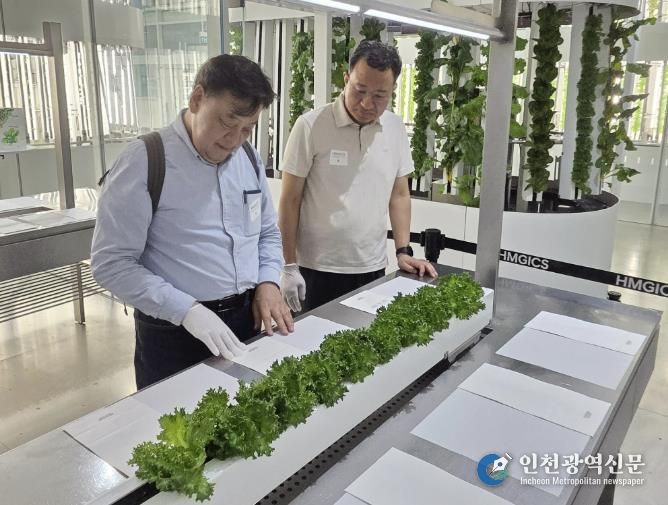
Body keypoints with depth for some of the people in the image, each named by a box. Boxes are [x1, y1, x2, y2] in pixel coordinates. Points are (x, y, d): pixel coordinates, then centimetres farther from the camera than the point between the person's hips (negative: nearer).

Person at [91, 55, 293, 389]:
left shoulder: (250, 158, 5)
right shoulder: (144, 162, -14)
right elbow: (111, 263, -16)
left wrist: (268, 282, -3)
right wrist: (186, 310, -23)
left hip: (249, 320, 6)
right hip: (175, 333, -5)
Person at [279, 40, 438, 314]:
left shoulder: (396, 128, 3)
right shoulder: (311, 126, -11)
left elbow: (399, 195, 11)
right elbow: (290, 201, -7)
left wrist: (403, 251, 3)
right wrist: (289, 266, -8)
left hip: (372, 268, 4)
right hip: (317, 270, -4)